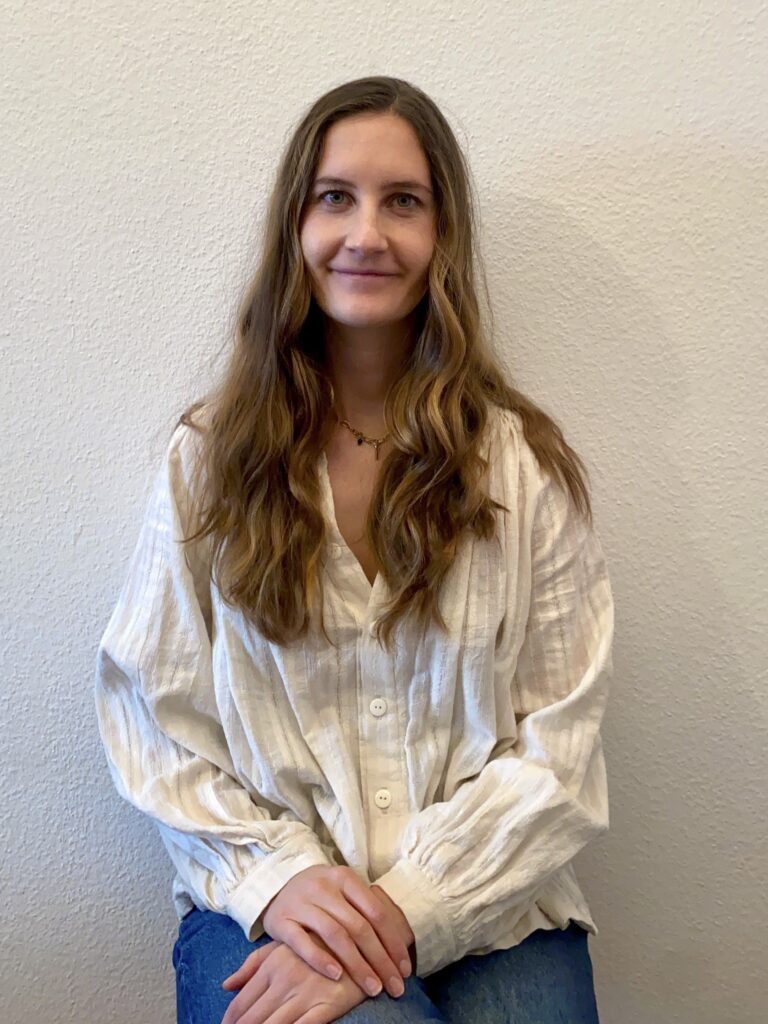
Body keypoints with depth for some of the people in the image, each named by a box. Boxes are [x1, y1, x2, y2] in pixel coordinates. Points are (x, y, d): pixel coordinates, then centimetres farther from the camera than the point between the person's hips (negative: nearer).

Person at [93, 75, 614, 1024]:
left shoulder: (526, 464, 0)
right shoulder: (207, 457, 3)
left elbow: (557, 750, -3)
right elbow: (153, 721, 2)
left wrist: (403, 910, -14)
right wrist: (276, 875, -12)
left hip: (489, 910, 1)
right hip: (270, 904, 0)